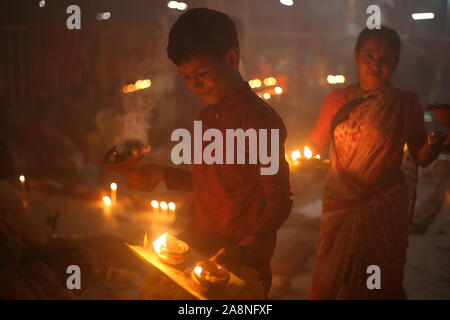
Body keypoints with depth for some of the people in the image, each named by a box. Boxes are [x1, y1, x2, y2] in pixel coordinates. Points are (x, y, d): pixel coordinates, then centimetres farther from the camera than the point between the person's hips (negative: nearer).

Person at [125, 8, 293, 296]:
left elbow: (279, 202, -16)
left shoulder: (261, 121, -17)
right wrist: (161, 175, 8)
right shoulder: (208, 115, 9)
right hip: (197, 245, 8)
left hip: (239, 262, -8)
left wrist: (243, 250, -29)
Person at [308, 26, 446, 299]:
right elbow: (316, 146, 7)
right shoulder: (338, 100, 0)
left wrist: (437, 142, -17)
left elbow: (421, 158, -2)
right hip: (340, 205, 1)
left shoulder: (406, 103, -3)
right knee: (330, 281, 11)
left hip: (386, 206, -1)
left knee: (383, 283, 12)